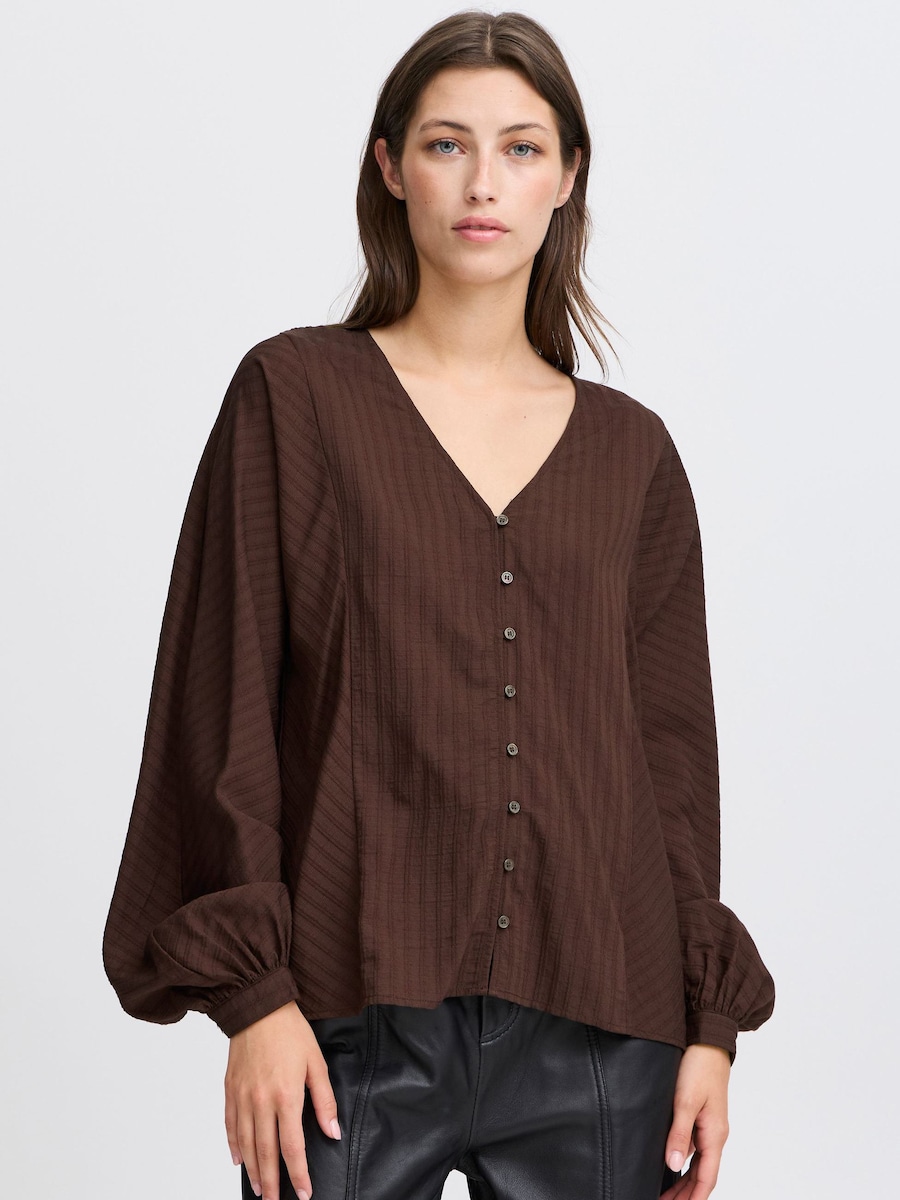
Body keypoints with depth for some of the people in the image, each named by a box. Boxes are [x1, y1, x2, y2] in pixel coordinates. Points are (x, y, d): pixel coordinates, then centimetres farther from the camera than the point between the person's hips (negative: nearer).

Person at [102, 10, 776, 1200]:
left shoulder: (631, 452, 9)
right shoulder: (297, 393, 1)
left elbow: (673, 748, 10)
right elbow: (225, 705, -3)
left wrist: (711, 1023, 6)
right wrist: (252, 992, -9)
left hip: (593, 1031, 3)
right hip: (359, 1023, -2)